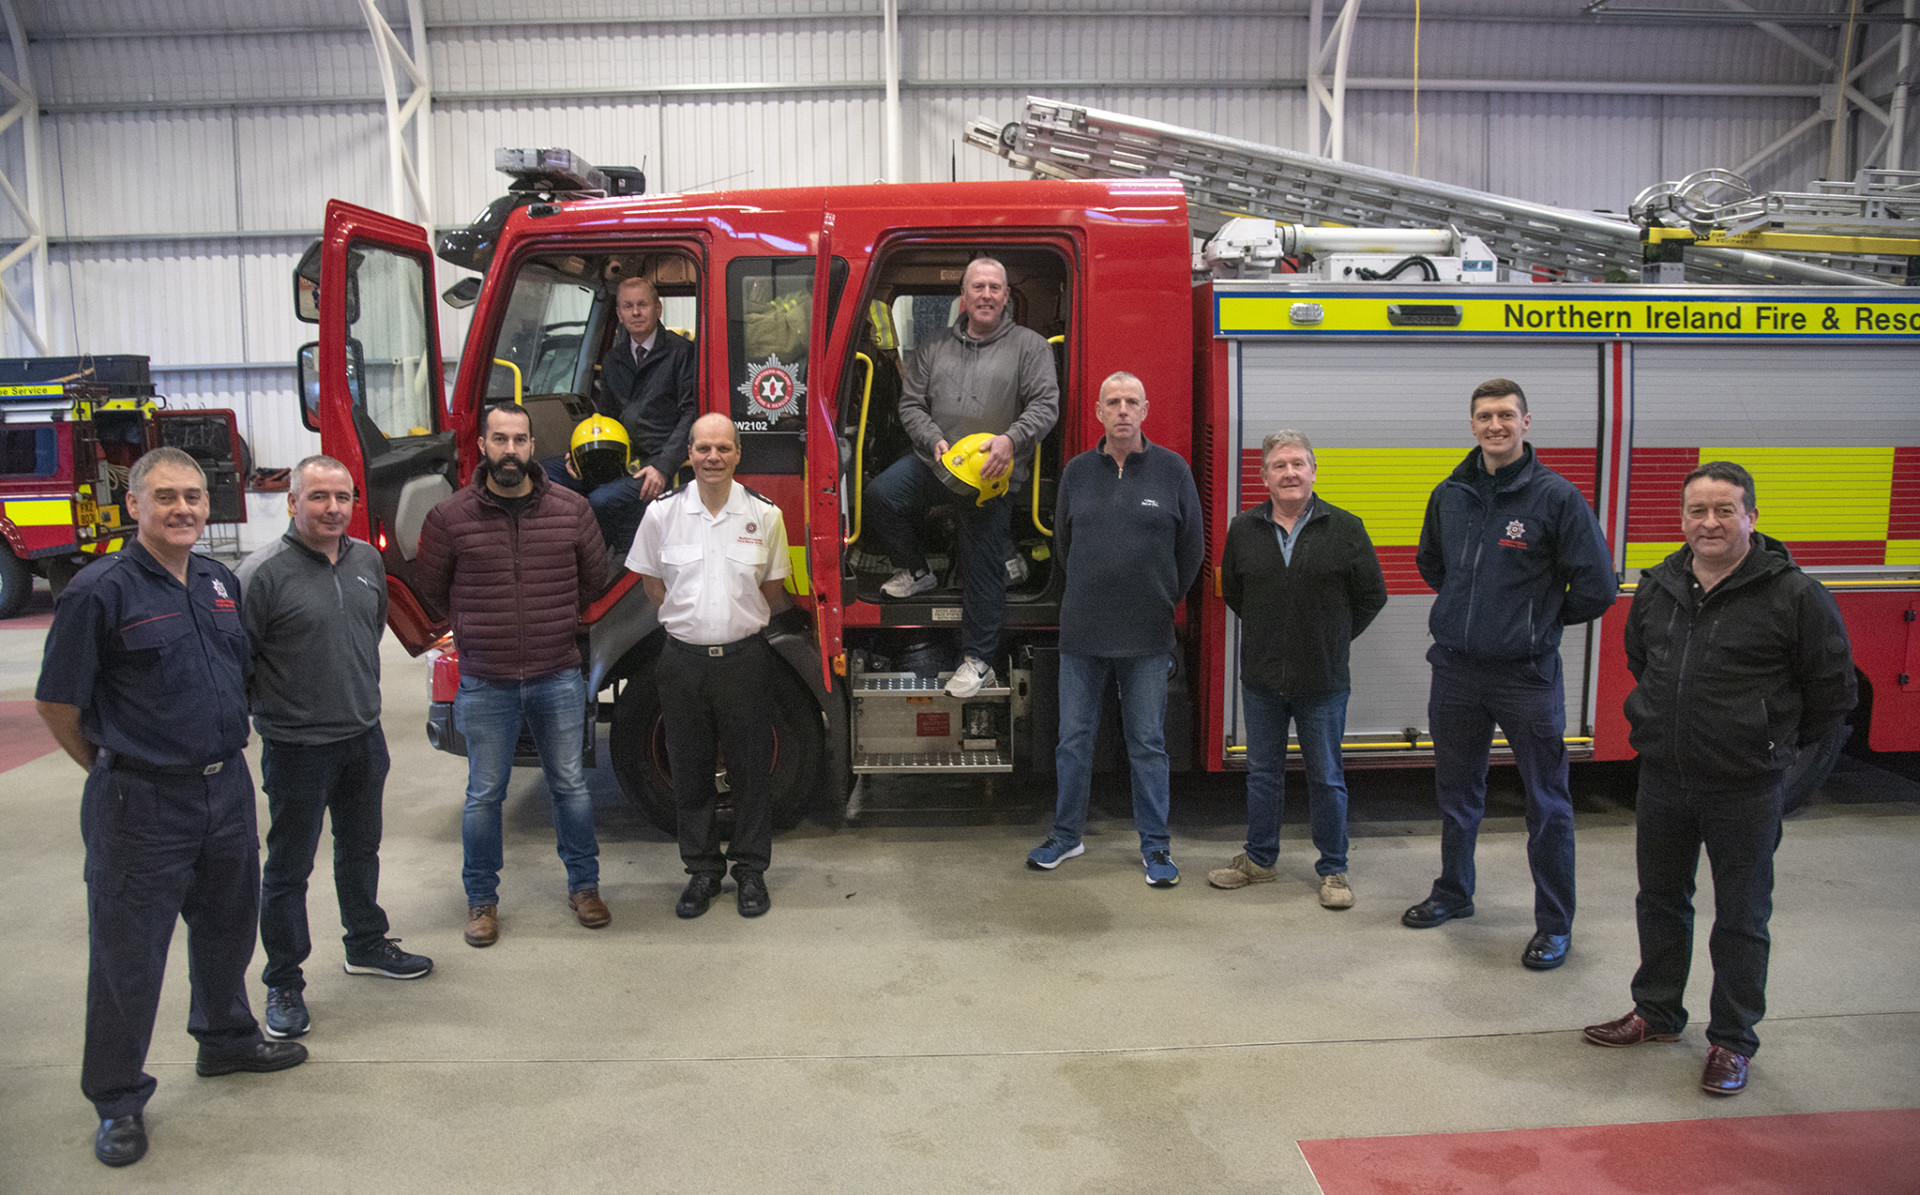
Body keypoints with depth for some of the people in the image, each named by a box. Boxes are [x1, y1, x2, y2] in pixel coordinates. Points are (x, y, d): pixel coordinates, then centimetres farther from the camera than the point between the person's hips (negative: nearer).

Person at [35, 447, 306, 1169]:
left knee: (227, 926, 22)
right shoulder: (100, 590, -13)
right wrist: (115, 771, 1)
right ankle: (118, 1101, 19)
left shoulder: (221, 583, 7)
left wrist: (221, 753, 16)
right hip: (142, 804, -6)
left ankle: (226, 1038, 43)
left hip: (228, 788, 7)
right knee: (127, 953, 5)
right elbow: (57, 705, -9)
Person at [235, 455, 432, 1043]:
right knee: (288, 868, 6)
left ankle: (366, 946, 40)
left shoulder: (368, 560, 4)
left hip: (364, 738, 6)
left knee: (360, 850, 21)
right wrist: (270, 708, -11)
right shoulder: (263, 572, -16)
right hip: (296, 747, -6)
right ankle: (283, 984, 20)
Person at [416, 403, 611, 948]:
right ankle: (482, 899, 25)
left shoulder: (572, 509, -2)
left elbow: (594, 576, 13)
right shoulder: (450, 517, -6)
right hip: (485, 683, -1)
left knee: (571, 785, 12)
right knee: (484, 795, 9)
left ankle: (583, 885, 28)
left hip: (558, 678, 1)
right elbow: (430, 587, 8)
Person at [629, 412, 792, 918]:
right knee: (690, 772, 9)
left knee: (751, 770, 6)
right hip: (683, 658, 1)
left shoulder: (764, 514, -2)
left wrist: (741, 624, 8)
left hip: (744, 656, -1)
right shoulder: (662, 513, -1)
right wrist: (688, 620, 6)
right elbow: (652, 580, 12)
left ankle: (751, 871, 20)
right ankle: (702, 870, 23)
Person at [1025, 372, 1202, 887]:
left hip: (1147, 637, -2)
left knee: (1147, 744, 6)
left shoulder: (1172, 469, -1)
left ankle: (1155, 846, 17)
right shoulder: (1078, 471, 4)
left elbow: (1191, 546, 7)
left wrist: (1164, 601, 11)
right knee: (1074, 739, 9)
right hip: (1082, 632, 2)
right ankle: (1066, 835, 24)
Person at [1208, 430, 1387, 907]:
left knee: (1326, 778, 7)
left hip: (1323, 680, -2)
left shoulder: (1345, 528, -5)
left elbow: (1372, 596, 4)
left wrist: (1333, 639, 5)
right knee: (1262, 772, 14)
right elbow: (1232, 591, 16)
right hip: (1261, 677, 2)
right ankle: (1259, 860, 28)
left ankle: (1333, 870, 20)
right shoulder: (1243, 529, 2)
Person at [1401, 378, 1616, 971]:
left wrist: (1540, 621, 2)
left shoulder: (1556, 496, -10)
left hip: (1527, 676, -5)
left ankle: (1554, 923, 16)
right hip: (1455, 670, 5)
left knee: (1547, 803, 4)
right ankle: (1453, 893, 36)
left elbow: (1596, 587, -8)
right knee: (1457, 791, 18)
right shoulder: (1450, 494, 6)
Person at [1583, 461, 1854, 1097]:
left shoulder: (1794, 595, -13)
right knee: (1660, 900, 18)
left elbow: (1832, 690, -2)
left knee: (1741, 920, 7)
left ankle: (1732, 1042, 22)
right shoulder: (1658, 587, 3)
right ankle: (1657, 1013, 35)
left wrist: (1776, 744, 6)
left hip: (1745, 791, -5)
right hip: (1661, 781, 5)